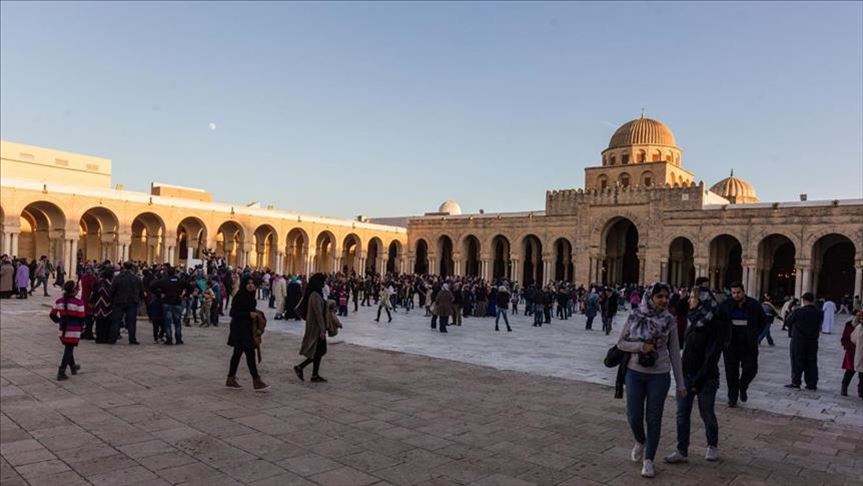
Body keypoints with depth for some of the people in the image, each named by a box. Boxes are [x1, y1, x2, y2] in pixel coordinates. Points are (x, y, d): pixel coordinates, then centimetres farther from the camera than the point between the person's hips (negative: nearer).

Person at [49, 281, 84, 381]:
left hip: (62, 329, 6)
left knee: (68, 348, 23)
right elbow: (81, 318, -13)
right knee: (69, 350, 2)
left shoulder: (59, 301, 2)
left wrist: (59, 322, 19)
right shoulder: (78, 303, -15)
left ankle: (73, 367, 40)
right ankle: (61, 372, -1)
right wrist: (81, 327, 4)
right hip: (74, 330, -6)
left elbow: (52, 315, 7)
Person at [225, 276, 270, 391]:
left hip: (247, 329, 9)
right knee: (250, 353, -8)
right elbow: (233, 313, -19)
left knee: (238, 353, 15)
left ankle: (231, 379, 25)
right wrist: (249, 314, -22)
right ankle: (256, 381, -4)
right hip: (239, 329, -9)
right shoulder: (240, 297, -17)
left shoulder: (250, 296, 9)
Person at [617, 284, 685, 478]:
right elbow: (621, 343, -1)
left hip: (659, 375, 0)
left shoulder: (670, 321, -4)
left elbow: (674, 352, 0)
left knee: (654, 418, 4)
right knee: (634, 416, 4)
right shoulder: (635, 317, -6)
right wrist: (641, 346, -19)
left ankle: (648, 460, 20)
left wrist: (680, 383, 0)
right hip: (634, 373, 0)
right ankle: (640, 441, 37)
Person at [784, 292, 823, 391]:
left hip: (798, 340, -4)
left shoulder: (798, 312, -15)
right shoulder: (819, 313, -3)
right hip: (813, 341, 4)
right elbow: (819, 326, 7)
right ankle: (812, 384, 15)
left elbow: (789, 322, -3)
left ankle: (795, 383, 5)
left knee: (797, 361, 4)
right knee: (812, 362, 11)